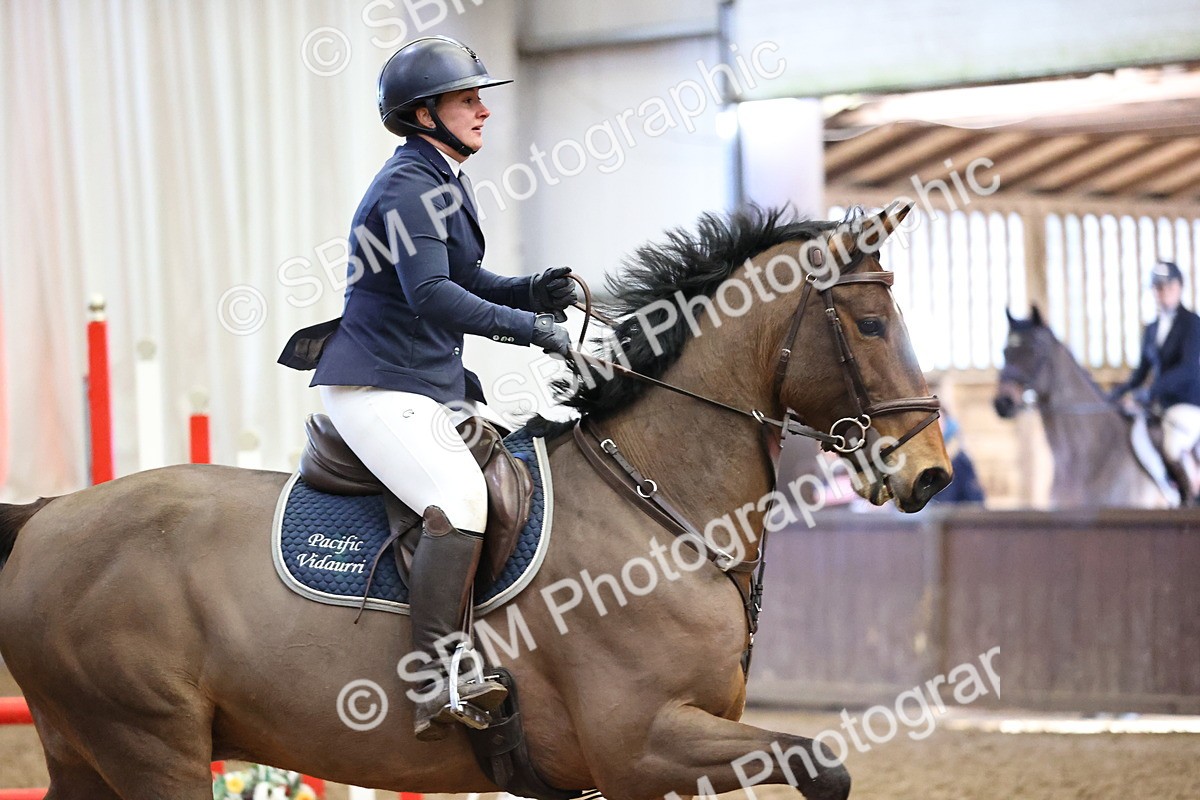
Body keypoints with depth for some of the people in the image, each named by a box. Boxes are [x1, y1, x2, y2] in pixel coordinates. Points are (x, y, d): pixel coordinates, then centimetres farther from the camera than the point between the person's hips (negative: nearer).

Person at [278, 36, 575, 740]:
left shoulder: (442, 182, 18)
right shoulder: (408, 185, -13)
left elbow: (466, 281, 25)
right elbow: (431, 296, -25)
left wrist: (532, 291, 6)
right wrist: (530, 327, -22)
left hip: (435, 389, 11)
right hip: (378, 390, -11)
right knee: (460, 498, -29)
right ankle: (437, 680, -34)